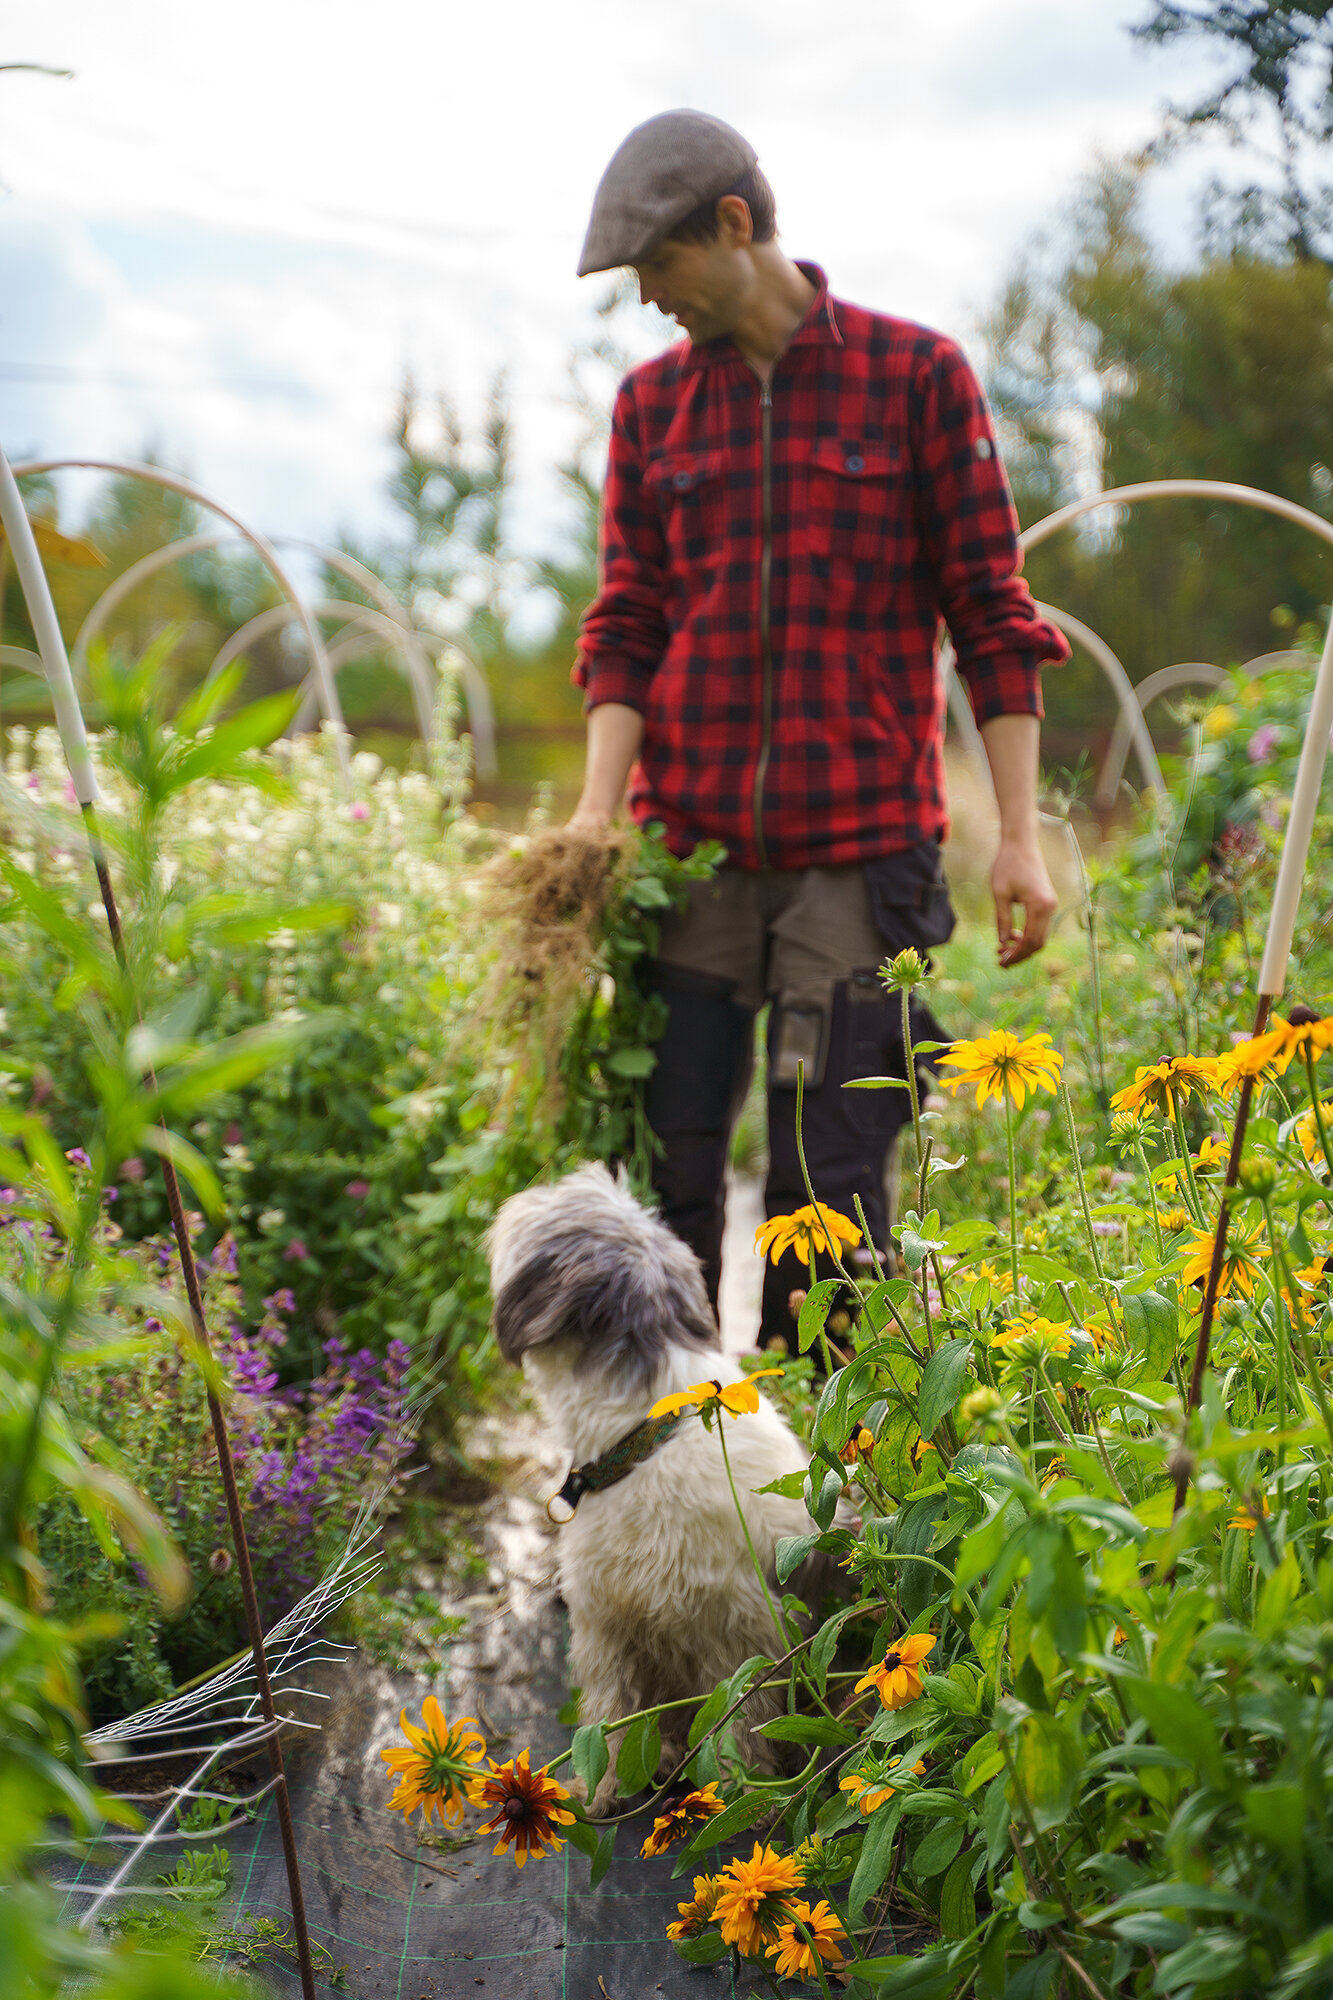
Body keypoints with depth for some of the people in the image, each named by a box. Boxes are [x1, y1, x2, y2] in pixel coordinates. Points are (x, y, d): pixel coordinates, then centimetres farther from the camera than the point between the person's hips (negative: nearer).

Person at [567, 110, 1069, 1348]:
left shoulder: (916, 373, 2)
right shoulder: (652, 401, 12)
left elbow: (989, 612, 1)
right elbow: (626, 625, 9)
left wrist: (1019, 836, -4)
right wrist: (597, 806, -7)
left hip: (860, 846, -3)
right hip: (688, 843, 3)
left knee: (829, 1186, 0)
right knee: (666, 1174, 2)